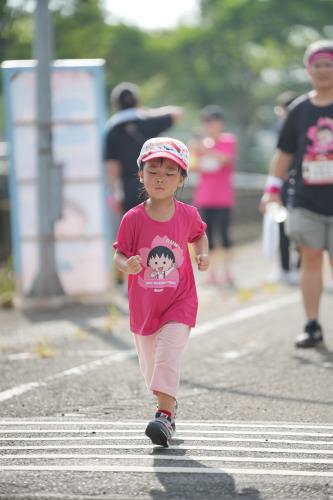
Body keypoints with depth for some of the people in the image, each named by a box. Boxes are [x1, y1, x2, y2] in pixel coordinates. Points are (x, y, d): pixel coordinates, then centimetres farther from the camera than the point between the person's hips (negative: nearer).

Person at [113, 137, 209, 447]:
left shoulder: (187, 215, -6)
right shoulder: (133, 219, -10)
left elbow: (199, 235, 16)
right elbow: (119, 256, -8)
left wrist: (203, 255, -3)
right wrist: (127, 265, -30)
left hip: (179, 300, -2)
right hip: (143, 304, 2)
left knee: (168, 354, -20)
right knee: (149, 361, 16)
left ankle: (164, 414, -21)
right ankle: (168, 403, 41)